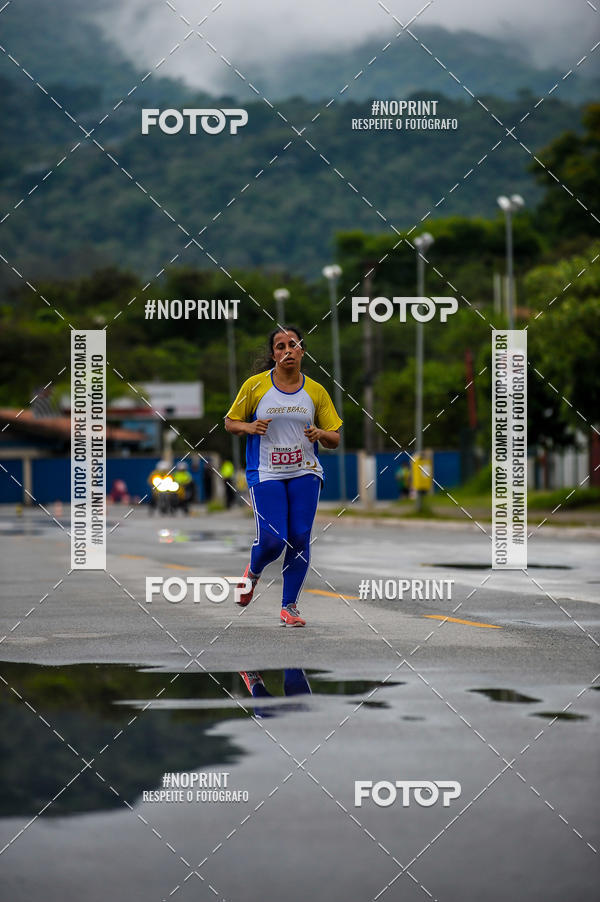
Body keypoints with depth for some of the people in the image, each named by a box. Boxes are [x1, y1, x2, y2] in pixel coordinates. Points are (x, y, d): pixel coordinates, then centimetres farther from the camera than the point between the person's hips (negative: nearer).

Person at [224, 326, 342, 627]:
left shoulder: (316, 391, 4)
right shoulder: (255, 386, -1)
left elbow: (334, 439, 10)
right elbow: (230, 423, 8)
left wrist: (320, 434, -13)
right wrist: (249, 427, -13)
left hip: (304, 473, 2)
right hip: (266, 474, -2)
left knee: (300, 539, -5)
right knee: (272, 540, -11)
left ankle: (289, 605, 10)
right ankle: (253, 571, 26)